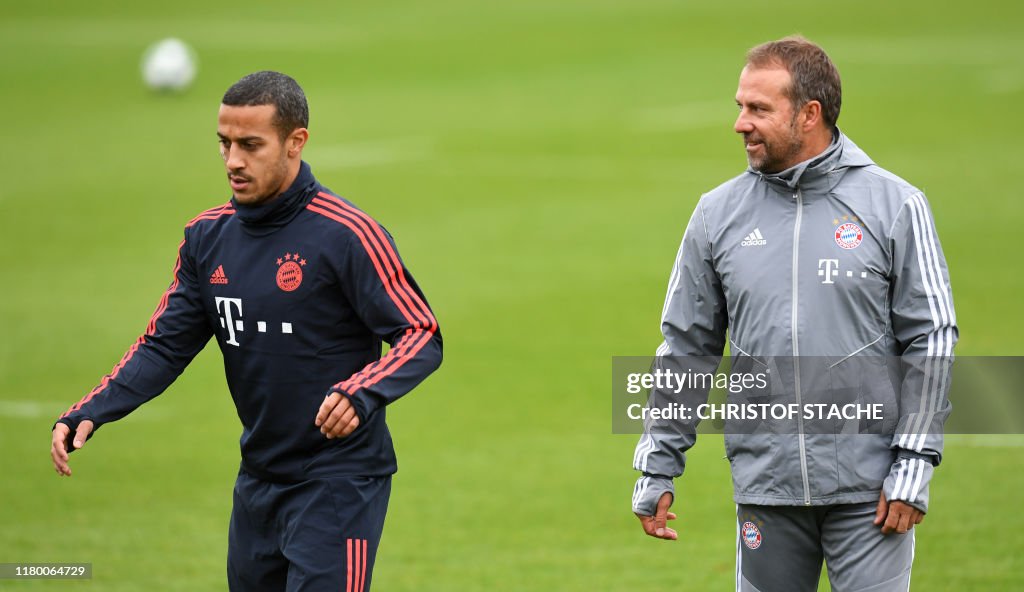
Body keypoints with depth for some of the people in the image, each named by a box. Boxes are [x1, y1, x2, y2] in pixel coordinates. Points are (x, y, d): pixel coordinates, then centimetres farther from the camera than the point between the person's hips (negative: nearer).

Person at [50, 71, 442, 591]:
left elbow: (422, 338, -14)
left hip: (339, 484, -7)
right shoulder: (207, 236, 6)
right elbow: (165, 346, 8)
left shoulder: (346, 235, -14)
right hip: (258, 484, 7)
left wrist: (360, 394, -33)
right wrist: (88, 414, -8)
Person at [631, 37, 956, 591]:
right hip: (765, 485, 3)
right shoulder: (718, 213, 6)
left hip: (868, 486, -3)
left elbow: (931, 338, -2)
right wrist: (656, 468, 8)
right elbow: (685, 346, 11)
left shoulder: (894, 206, -2)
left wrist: (913, 466, -8)